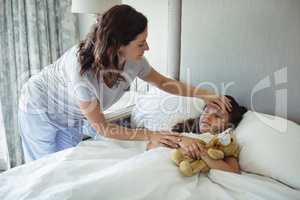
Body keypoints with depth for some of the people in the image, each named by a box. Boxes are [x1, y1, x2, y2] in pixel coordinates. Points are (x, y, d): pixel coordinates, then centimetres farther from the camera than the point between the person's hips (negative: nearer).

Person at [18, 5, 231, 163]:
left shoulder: (133, 61, -24)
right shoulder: (82, 67, -42)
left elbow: (163, 81, -5)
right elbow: (102, 128, -31)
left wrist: (204, 94, -13)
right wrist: (150, 135, -33)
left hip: (71, 117, 5)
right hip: (41, 109, -5)